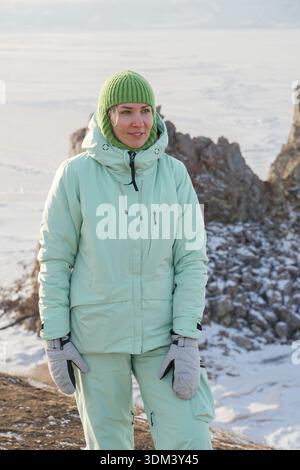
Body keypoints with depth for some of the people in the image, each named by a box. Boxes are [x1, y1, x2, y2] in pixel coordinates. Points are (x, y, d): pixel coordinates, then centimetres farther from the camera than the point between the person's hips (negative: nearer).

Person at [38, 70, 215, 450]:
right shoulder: (75, 174, -6)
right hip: (96, 334, -1)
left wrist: (187, 339, -9)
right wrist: (55, 340, -5)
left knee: (189, 442, -5)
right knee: (108, 444, 9)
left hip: (161, 333, 1)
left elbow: (191, 258, -2)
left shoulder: (174, 173, -1)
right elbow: (54, 259, -2)